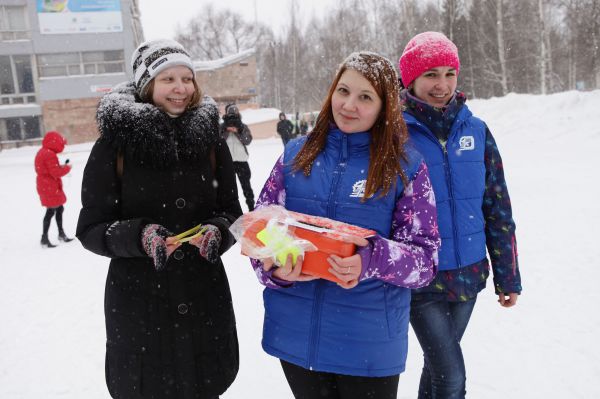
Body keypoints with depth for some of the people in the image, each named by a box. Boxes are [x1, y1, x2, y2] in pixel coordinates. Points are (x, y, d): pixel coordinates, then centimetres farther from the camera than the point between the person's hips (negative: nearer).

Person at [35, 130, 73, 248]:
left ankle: (61, 234, 31)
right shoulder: (50, 155, -20)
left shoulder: (43, 152, 14)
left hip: (48, 187, 11)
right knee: (51, 211, -6)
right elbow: (55, 172, -25)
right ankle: (44, 239, -2)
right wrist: (67, 167, -10)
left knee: (59, 209, 19)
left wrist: (62, 166, 5)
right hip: (50, 188, -11)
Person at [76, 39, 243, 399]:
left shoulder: (210, 139, 2)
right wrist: (139, 235, -22)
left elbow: (233, 212, 7)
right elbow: (90, 229, -4)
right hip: (139, 299, -2)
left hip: (205, 298, 2)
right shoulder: (114, 144, -6)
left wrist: (218, 230, -15)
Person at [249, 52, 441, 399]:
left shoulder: (406, 166, -4)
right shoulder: (297, 154, 3)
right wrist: (276, 268, -17)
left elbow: (425, 258, -7)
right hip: (296, 334, 3)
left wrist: (372, 260, -27)